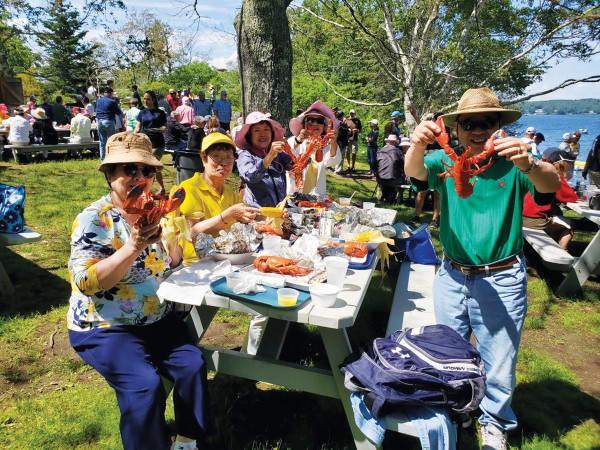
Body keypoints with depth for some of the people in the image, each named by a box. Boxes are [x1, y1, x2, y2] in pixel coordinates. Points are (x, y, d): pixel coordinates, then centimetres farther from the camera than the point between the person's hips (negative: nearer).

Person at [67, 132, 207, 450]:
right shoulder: (93, 219, -12)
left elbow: (172, 264, 7)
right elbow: (86, 283, -20)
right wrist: (134, 247, -31)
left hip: (158, 319, 5)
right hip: (105, 328, -5)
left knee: (193, 366, -13)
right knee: (146, 385, -23)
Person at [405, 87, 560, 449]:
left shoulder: (512, 161, -8)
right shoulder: (447, 160, -4)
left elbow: (551, 185, -25)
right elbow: (414, 172, -22)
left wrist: (529, 164, -48)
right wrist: (417, 146, -46)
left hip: (501, 279, -2)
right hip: (452, 275, 2)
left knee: (499, 365, 12)